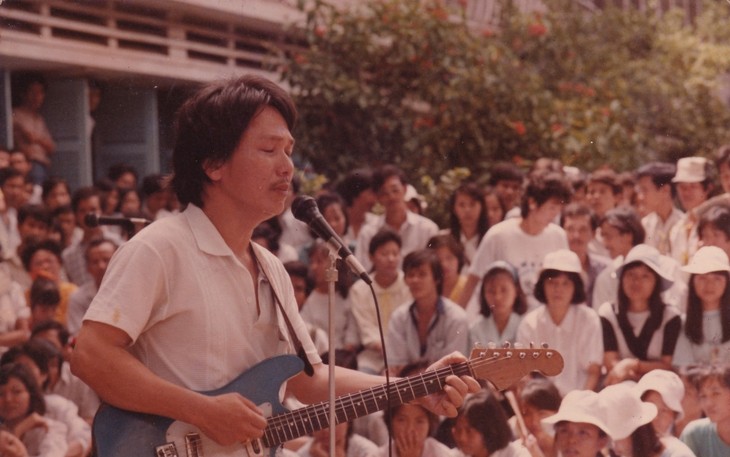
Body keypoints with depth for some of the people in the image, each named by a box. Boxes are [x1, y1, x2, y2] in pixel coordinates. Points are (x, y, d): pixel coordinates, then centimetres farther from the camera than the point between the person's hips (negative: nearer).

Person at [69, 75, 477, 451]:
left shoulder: (271, 270, 14)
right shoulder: (160, 250, -9)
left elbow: (308, 377, 18)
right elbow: (91, 356, -16)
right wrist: (203, 412, -19)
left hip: (253, 445, 6)